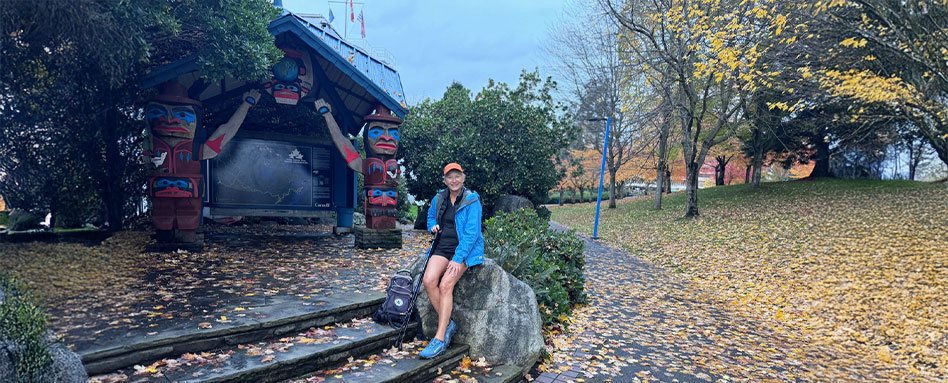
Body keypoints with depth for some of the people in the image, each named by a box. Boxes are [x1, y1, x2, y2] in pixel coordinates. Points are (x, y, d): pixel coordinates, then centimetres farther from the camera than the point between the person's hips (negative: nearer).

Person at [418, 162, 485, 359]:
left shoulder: (471, 200, -8)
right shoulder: (439, 199, 9)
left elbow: (472, 232, -15)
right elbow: (431, 216, 29)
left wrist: (457, 258, -21)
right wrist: (433, 226, 4)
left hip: (465, 249, -5)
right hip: (442, 247, 5)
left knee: (445, 285, -24)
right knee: (428, 280, -21)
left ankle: (440, 338, -19)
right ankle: (448, 324, -6)